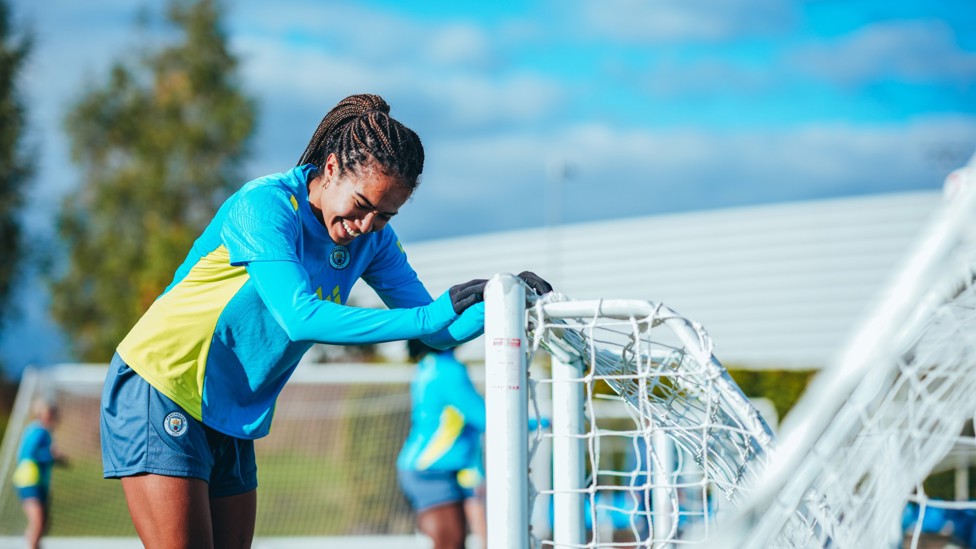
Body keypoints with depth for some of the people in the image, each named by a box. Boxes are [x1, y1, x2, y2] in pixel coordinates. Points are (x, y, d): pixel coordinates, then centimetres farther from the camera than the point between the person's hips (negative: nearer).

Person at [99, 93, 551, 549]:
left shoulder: (373, 238, 0)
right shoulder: (265, 204, -21)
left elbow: (438, 334, 2)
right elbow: (301, 318, -34)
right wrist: (435, 314, -37)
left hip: (232, 421, 7)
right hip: (159, 390, -7)